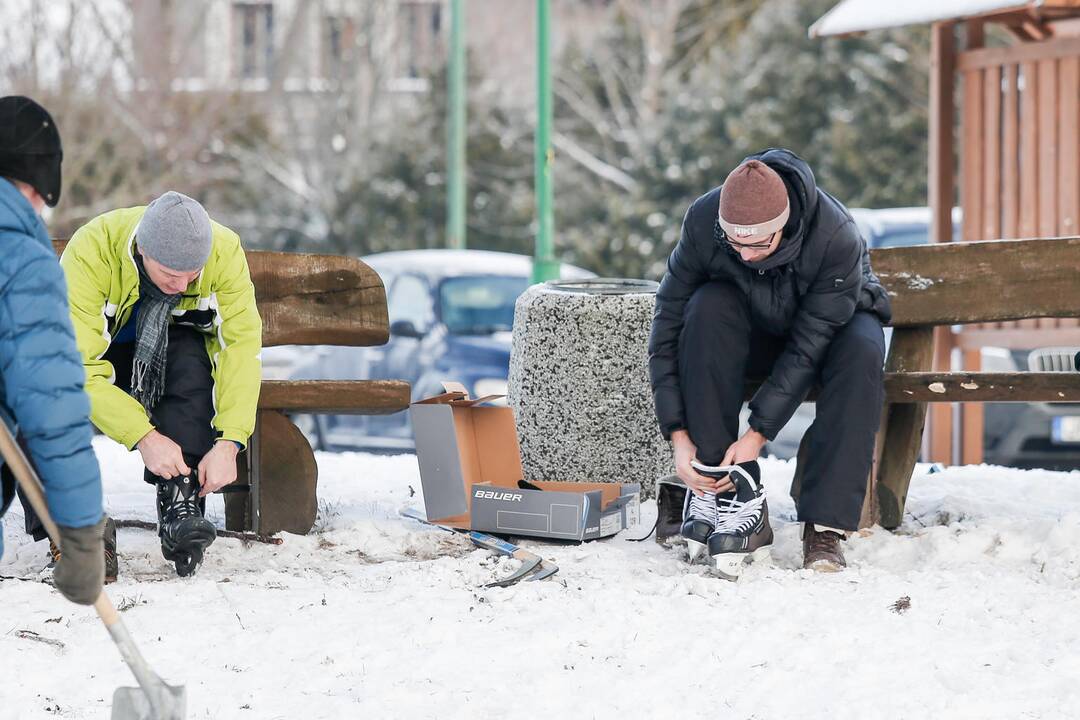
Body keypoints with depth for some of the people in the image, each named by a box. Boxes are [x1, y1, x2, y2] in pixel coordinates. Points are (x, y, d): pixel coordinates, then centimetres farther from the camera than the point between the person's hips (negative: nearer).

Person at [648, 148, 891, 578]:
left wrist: (758, 433, -36)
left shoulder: (837, 239, -35)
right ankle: (720, 490, -32)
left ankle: (825, 526, -34)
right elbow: (668, 324, -22)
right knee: (709, 306, -32)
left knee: (862, 350, -37)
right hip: (755, 335, 2)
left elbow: (808, 347, -32)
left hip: (834, 321, -2)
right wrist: (678, 435, -27)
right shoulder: (703, 222, -27)